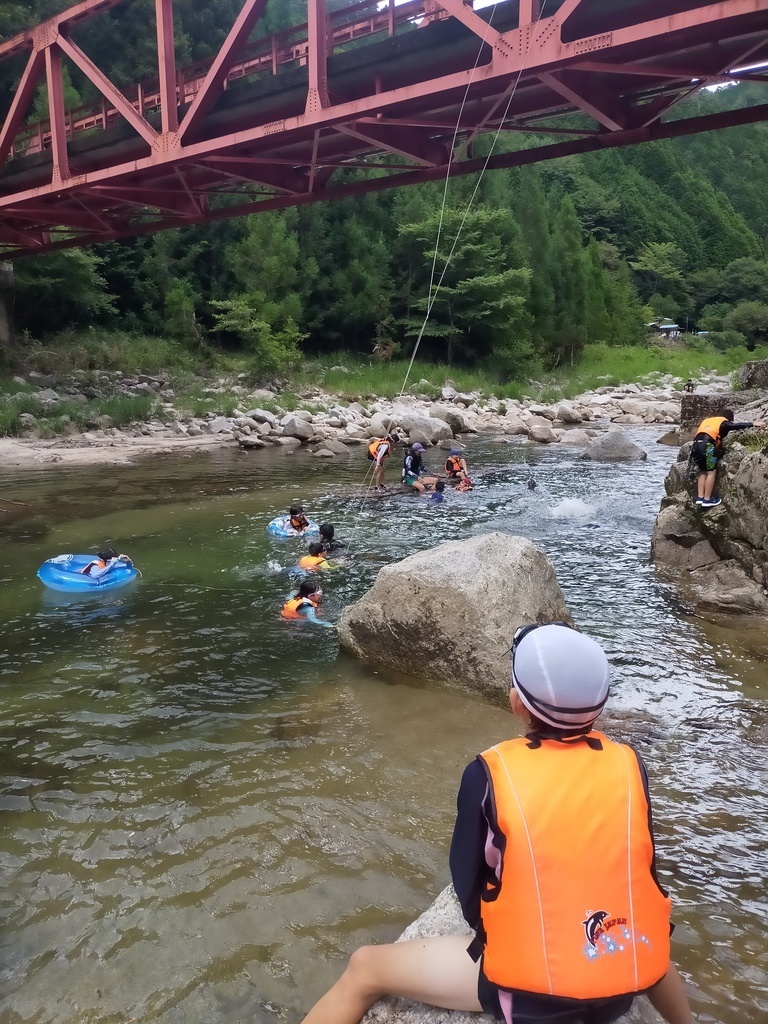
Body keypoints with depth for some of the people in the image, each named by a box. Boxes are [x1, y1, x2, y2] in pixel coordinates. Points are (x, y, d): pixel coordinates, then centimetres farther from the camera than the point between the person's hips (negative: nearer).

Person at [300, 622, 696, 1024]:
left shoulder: (490, 773, -15)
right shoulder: (628, 765, -6)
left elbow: (467, 884, -5)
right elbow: (640, 873, 8)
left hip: (530, 991, -4)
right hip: (625, 983, 4)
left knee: (365, 968, 11)